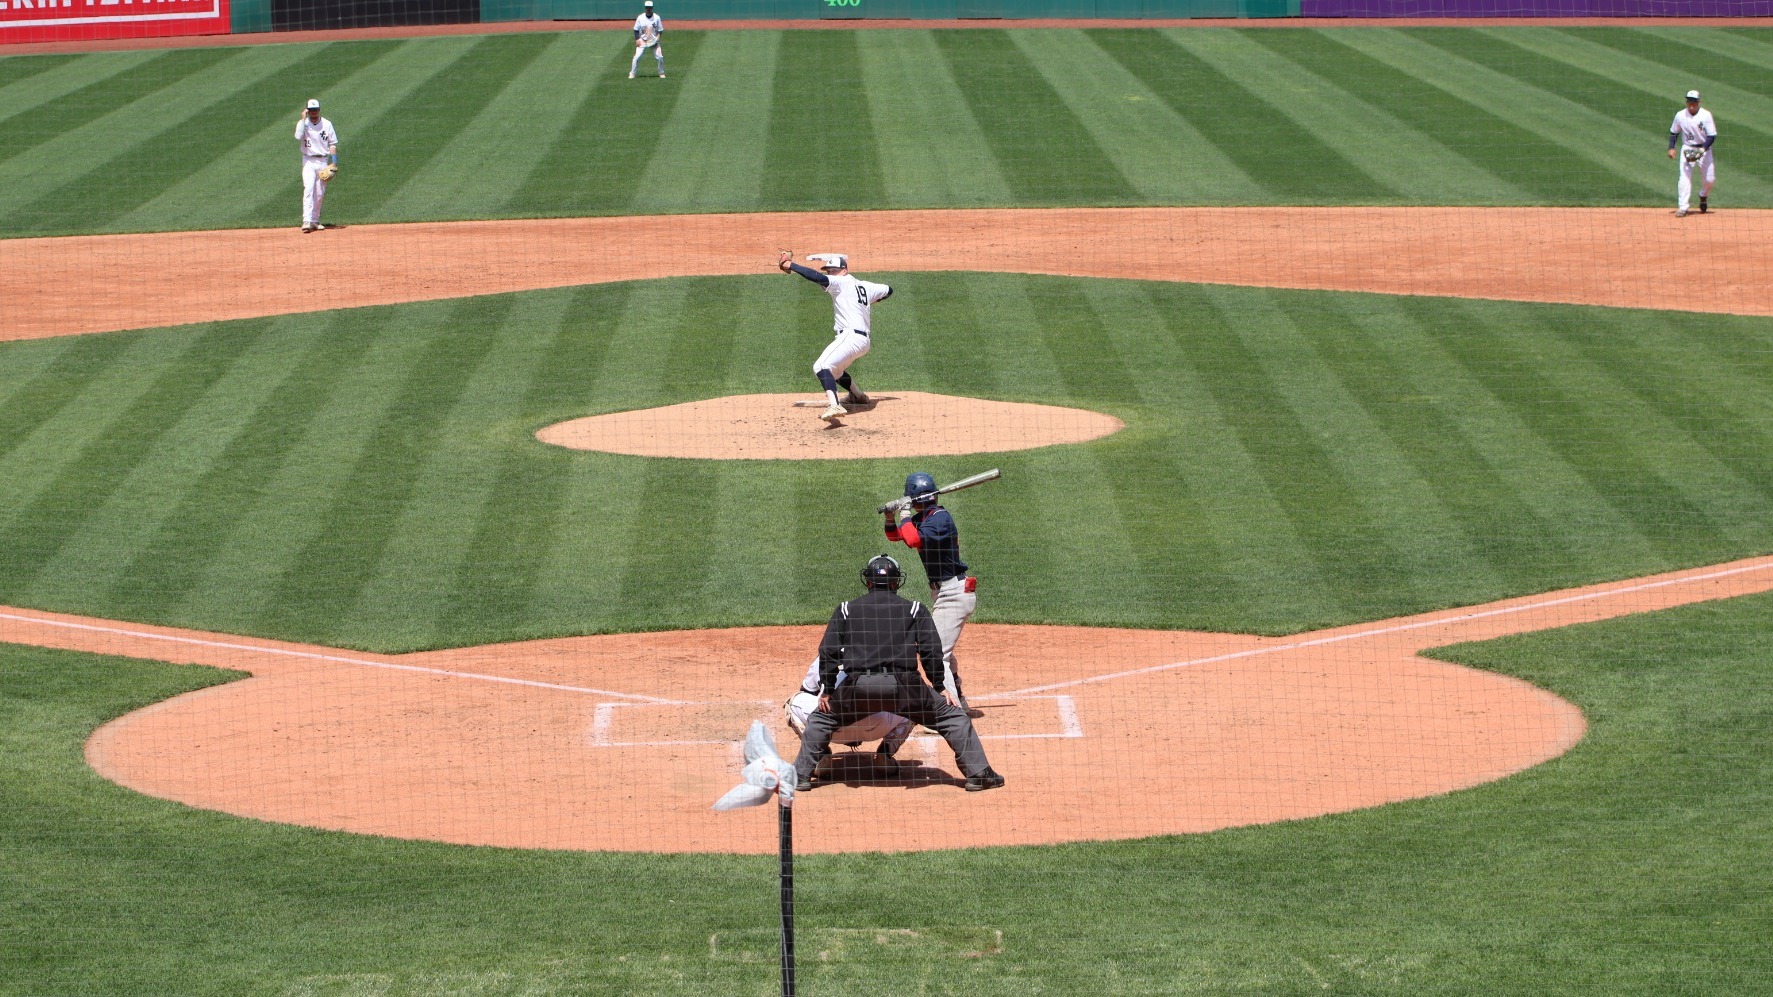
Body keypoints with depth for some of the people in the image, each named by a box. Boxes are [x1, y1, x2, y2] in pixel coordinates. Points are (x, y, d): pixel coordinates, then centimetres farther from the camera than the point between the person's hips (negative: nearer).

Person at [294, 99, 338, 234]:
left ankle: (315, 221, 14)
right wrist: (303, 120, -18)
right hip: (308, 161, -2)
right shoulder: (302, 123, -2)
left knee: (320, 193, 4)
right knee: (308, 190, -16)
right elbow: (298, 137, -21)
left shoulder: (327, 124, 4)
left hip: (323, 161, 2)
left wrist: (333, 162, -3)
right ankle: (307, 221, -24)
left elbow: (333, 144, 6)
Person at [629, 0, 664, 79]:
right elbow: (636, 30, 3)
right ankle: (632, 73, 2)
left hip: (654, 41, 0)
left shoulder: (656, 18, -4)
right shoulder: (640, 18, -3)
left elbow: (660, 30, 2)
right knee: (637, 57, -10)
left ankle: (661, 73, 13)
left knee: (659, 57, -6)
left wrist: (657, 38, -14)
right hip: (642, 41, 0)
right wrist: (637, 39, -8)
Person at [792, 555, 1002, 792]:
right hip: (902, 684, -1)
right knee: (951, 714, 13)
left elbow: (828, 653, 10)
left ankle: (800, 775, 17)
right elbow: (931, 650, 6)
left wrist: (828, 690, 17)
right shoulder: (914, 609, 14)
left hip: (858, 685, 1)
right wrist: (939, 687, 13)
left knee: (821, 717, 25)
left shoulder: (846, 610, 17)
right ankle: (978, 774, 4)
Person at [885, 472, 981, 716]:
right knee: (943, 649, 23)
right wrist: (890, 518, 3)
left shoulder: (940, 518, -18)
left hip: (955, 593, -11)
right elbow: (895, 536, 22)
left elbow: (914, 540, -32)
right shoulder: (921, 519, 9)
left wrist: (904, 515, -17)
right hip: (941, 592, 11)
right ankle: (960, 704, 35)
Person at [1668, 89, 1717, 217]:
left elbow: (1712, 136, -12)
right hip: (1687, 149, 0)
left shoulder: (1706, 115, -12)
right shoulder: (1680, 115, -5)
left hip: (1704, 149, 0)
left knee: (1710, 179, -1)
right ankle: (1682, 207, -15)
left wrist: (1703, 149, -25)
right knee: (1685, 178, -15)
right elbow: (1674, 132, 9)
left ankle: (1703, 196, 33)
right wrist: (1671, 148, -3)